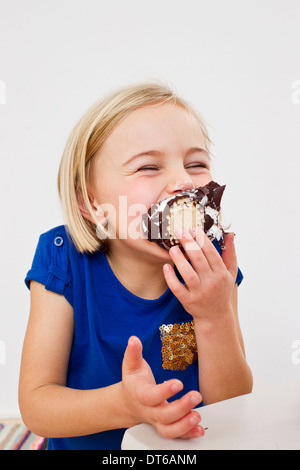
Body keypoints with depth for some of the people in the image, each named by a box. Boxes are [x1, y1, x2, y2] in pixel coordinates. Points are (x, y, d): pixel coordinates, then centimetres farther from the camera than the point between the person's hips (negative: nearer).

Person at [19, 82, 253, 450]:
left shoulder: (211, 268, -11)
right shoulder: (63, 261, -14)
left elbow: (235, 411, -9)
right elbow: (34, 405, -14)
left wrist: (216, 317, -24)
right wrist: (123, 404, -30)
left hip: (189, 452, 2)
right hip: (86, 446, -1)